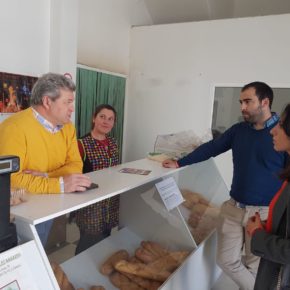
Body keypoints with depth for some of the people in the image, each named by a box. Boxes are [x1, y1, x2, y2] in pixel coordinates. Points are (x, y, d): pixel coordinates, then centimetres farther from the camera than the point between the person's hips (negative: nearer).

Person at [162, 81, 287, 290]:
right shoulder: (238, 130, 4)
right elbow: (211, 148, 11)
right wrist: (179, 163, 9)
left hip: (265, 213, -4)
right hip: (234, 208, 5)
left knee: (255, 266, 12)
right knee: (226, 260, 12)